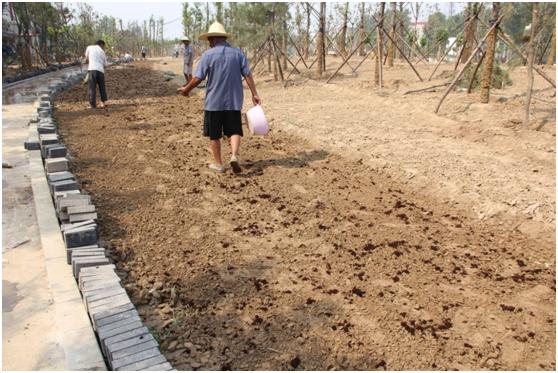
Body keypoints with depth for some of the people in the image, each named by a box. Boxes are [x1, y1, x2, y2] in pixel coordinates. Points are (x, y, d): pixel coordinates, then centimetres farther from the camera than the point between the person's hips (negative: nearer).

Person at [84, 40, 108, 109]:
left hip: (92, 69, -2)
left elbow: (86, 59, 9)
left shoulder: (89, 47, 13)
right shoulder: (102, 52, 19)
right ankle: (103, 102, 19)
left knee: (92, 88, 0)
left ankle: (92, 105, 0)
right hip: (100, 70, 2)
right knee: (102, 87, 18)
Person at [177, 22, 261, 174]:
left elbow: (198, 78, -8)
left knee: (214, 134, 10)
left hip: (213, 102, -2)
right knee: (234, 131, 9)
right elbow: (248, 75, -2)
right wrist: (254, 94, 1)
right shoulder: (238, 53, 3)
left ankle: (218, 164, 17)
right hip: (233, 101, 2)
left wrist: (186, 89, 7)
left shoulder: (208, 55, -6)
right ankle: (234, 155, -14)